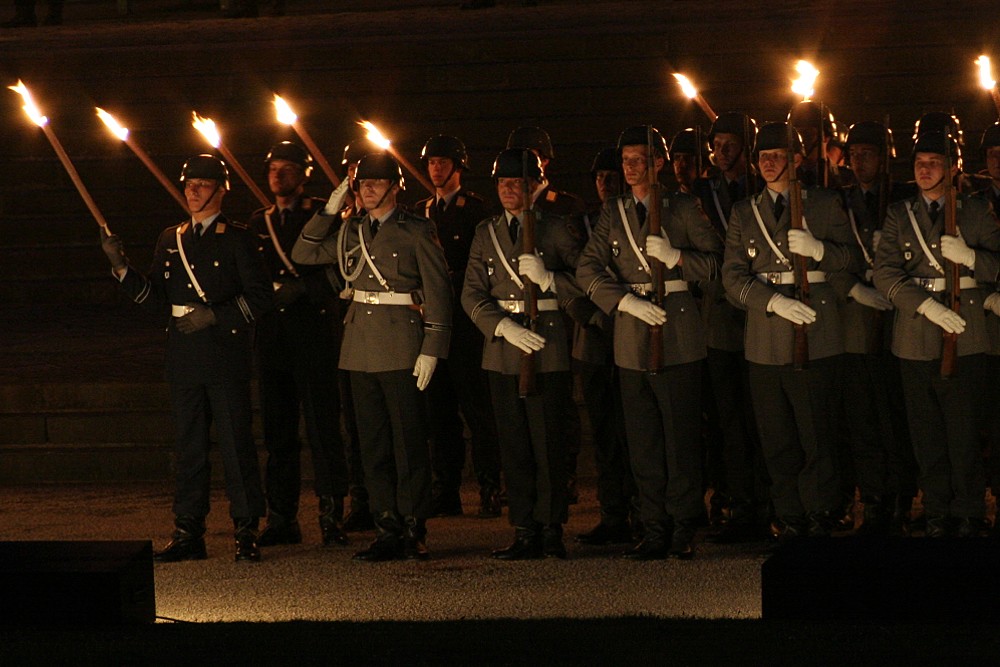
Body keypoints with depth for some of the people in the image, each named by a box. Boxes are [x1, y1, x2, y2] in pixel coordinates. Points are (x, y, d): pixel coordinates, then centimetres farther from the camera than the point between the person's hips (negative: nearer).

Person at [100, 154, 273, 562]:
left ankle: (246, 533, 1)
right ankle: (188, 533, 11)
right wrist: (122, 269, 0)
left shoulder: (236, 239, 0)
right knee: (188, 447, 7)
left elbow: (260, 297, -5)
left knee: (236, 444, -4)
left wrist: (215, 315, -14)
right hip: (185, 358, 5)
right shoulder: (171, 240, 15)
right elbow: (157, 299, 13)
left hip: (226, 356, -5)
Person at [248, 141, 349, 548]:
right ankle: (281, 517, 10)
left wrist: (301, 287, -15)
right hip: (272, 335, 5)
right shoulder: (259, 223, 17)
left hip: (314, 332, -5)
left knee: (322, 426, -7)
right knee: (277, 429, 6)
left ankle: (332, 515, -5)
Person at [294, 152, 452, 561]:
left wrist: (430, 350, -11)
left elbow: (438, 292, -5)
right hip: (361, 346, 6)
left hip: (402, 345, -6)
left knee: (409, 438, -4)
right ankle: (387, 529, 9)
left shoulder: (416, 231, -2)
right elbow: (302, 254, 14)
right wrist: (329, 211, 4)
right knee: (373, 440, 5)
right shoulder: (352, 231, 14)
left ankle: (414, 530, 0)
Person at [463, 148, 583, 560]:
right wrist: (505, 326, -11)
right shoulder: (486, 233, 12)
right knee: (513, 445, 4)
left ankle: (551, 532, 2)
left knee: (548, 443, -4)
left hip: (547, 344, -3)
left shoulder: (556, 229, 3)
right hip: (502, 349, 4)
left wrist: (548, 278, -17)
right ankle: (525, 532, 8)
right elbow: (472, 295, 5)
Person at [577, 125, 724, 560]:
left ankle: (684, 530, 2)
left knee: (682, 436, -3)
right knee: (643, 442, 3)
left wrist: (674, 256, -16)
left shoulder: (684, 209, 5)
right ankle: (655, 532, 7)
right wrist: (628, 302, -12)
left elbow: (714, 262, 1)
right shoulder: (613, 214, 13)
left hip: (678, 333, -3)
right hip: (631, 339, 3)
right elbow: (588, 269, 3)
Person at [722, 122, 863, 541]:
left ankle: (819, 516, 3)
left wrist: (818, 249, -14)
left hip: (815, 335, -3)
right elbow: (733, 275, 3)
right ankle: (789, 518, 9)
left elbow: (853, 260, 6)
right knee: (776, 436, 3)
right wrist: (774, 301, -13)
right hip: (765, 341, 3)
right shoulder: (744, 213, 13)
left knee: (815, 431, -4)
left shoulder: (825, 205, 8)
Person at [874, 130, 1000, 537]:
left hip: (965, 336, -2)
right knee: (926, 431, 3)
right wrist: (927, 305, -14)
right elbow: (885, 273, -1)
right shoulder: (899, 215, 11)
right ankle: (936, 511, 11)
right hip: (916, 338, 2)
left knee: (963, 429, -5)